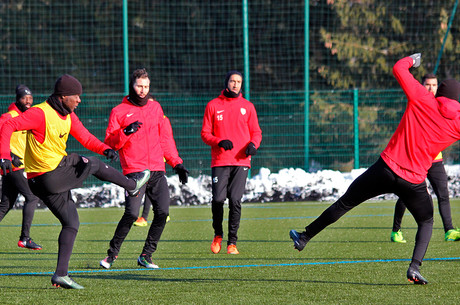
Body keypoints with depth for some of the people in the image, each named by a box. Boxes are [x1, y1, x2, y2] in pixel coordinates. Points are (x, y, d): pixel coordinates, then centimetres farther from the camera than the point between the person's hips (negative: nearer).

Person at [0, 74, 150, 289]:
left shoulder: (68, 116, 8)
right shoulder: (40, 114, -20)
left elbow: (85, 138, 10)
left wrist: (105, 149, -11)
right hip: (50, 176, -9)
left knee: (71, 223, 10)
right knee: (93, 164, 10)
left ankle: (61, 274, 7)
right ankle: (132, 185, 36)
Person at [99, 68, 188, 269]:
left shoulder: (155, 107, 17)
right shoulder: (119, 112, 4)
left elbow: (165, 138, 22)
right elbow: (109, 143, -1)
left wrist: (177, 163, 16)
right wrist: (126, 132, -18)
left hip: (157, 171, 5)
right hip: (134, 171, -4)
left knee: (162, 212, -7)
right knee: (131, 213, -18)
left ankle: (146, 256, 5)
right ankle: (112, 254, -2)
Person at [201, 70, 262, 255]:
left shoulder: (247, 106, 12)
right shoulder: (213, 105, 9)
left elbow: (256, 132, 14)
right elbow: (205, 133, 8)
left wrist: (253, 144, -8)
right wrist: (219, 141, -12)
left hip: (241, 161, 0)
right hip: (220, 161, 0)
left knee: (235, 200, -8)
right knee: (218, 199, -10)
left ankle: (232, 242, 0)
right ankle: (218, 235, 16)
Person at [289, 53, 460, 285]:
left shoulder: (423, 99, -4)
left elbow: (398, 69, 1)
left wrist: (411, 60, 22)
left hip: (386, 168, 0)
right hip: (414, 181, 0)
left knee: (345, 203, 13)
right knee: (426, 223, 22)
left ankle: (304, 237, 23)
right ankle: (415, 267, -1)